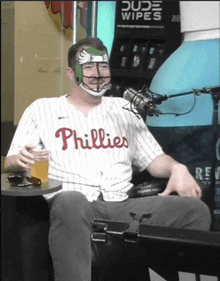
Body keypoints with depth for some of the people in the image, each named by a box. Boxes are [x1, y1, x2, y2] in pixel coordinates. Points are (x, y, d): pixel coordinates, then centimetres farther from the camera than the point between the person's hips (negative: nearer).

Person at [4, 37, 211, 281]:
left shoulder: (123, 109, 26)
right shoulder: (42, 109, 17)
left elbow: (153, 159, 25)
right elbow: (11, 165, 11)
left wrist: (176, 168, 2)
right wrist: (21, 160, -15)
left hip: (122, 206, 4)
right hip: (69, 204, -3)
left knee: (195, 210, -20)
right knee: (71, 202, -42)